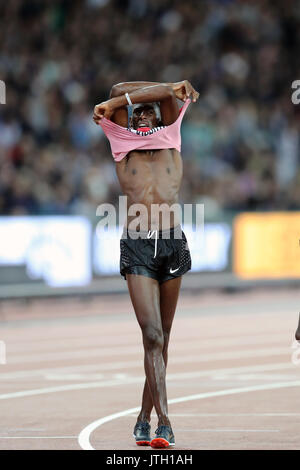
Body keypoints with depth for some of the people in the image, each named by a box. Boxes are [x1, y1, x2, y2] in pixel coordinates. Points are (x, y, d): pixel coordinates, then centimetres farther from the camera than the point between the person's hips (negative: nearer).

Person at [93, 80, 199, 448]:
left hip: (172, 242, 2)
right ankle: (164, 422, -20)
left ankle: (145, 418, 18)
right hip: (137, 245, -2)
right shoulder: (123, 148, 13)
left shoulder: (169, 140, 15)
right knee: (152, 336, -13)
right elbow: (118, 92, 5)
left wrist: (113, 104, -1)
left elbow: (165, 95, 3)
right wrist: (155, 92, 2)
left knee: (162, 338, 7)